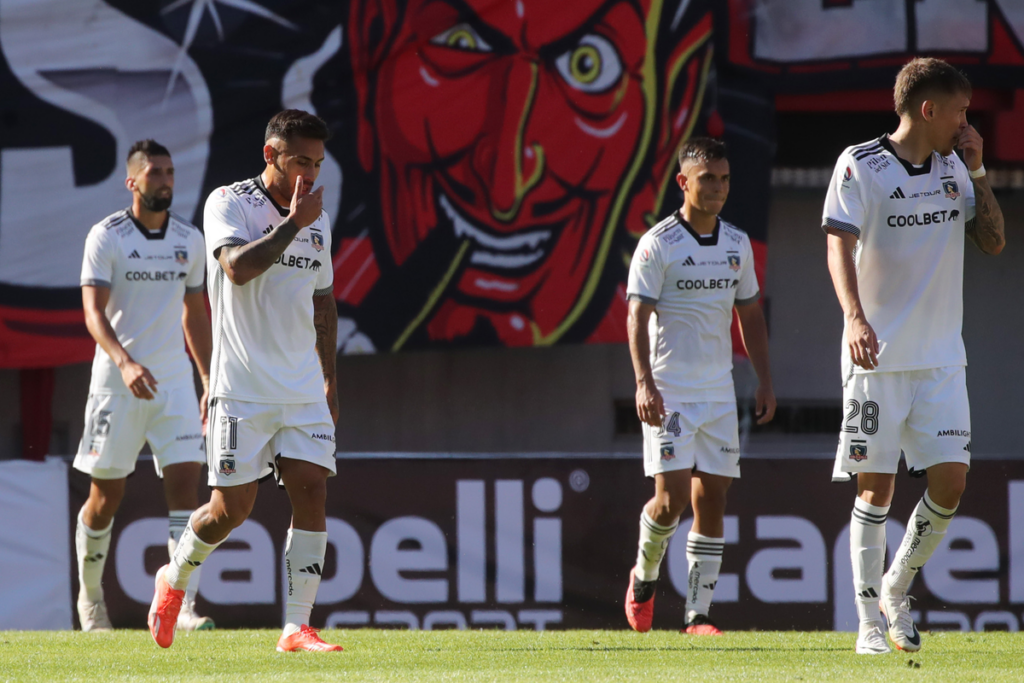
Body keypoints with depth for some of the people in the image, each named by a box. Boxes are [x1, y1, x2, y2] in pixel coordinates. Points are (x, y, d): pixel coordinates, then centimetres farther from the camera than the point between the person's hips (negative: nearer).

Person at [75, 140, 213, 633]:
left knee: (186, 482, -12)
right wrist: (124, 362, -31)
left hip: (174, 382, 3)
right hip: (116, 383, -3)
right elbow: (94, 311, -15)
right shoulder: (106, 237, -6)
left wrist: (210, 382, 17)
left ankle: (184, 606, -16)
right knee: (106, 496, 5)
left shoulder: (189, 240, 8)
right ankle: (90, 596, 27)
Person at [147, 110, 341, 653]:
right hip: (242, 388, -5)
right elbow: (238, 266, -25)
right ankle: (173, 578, 25)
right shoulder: (228, 204, -6)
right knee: (232, 507, -5)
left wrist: (328, 378, 20)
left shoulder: (317, 219, 13)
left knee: (311, 491, -9)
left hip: (303, 389, 5)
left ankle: (297, 627, -7)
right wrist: (292, 224, -19)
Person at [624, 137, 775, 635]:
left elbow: (749, 314, 19)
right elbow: (637, 317, -12)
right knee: (672, 496, -13)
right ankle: (644, 575, 16)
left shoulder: (736, 244, 10)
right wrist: (644, 382, -23)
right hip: (669, 392, -5)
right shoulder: (658, 244, -8)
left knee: (712, 497, 1)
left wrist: (764, 380, 12)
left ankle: (698, 613, 4)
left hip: (719, 390, 5)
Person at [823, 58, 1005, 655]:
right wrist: (855, 317, -31)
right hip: (878, 357, -5)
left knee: (950, 481, -4)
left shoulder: (954, 168, 11)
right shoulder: (861, 164, -7)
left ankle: (896, 591, 17)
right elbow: (840, 246, -15)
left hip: (941, 358, 5)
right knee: (876, 487, -3)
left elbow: (994, 242, 10)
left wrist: (977, 171, 0)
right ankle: (870, 623, 5)